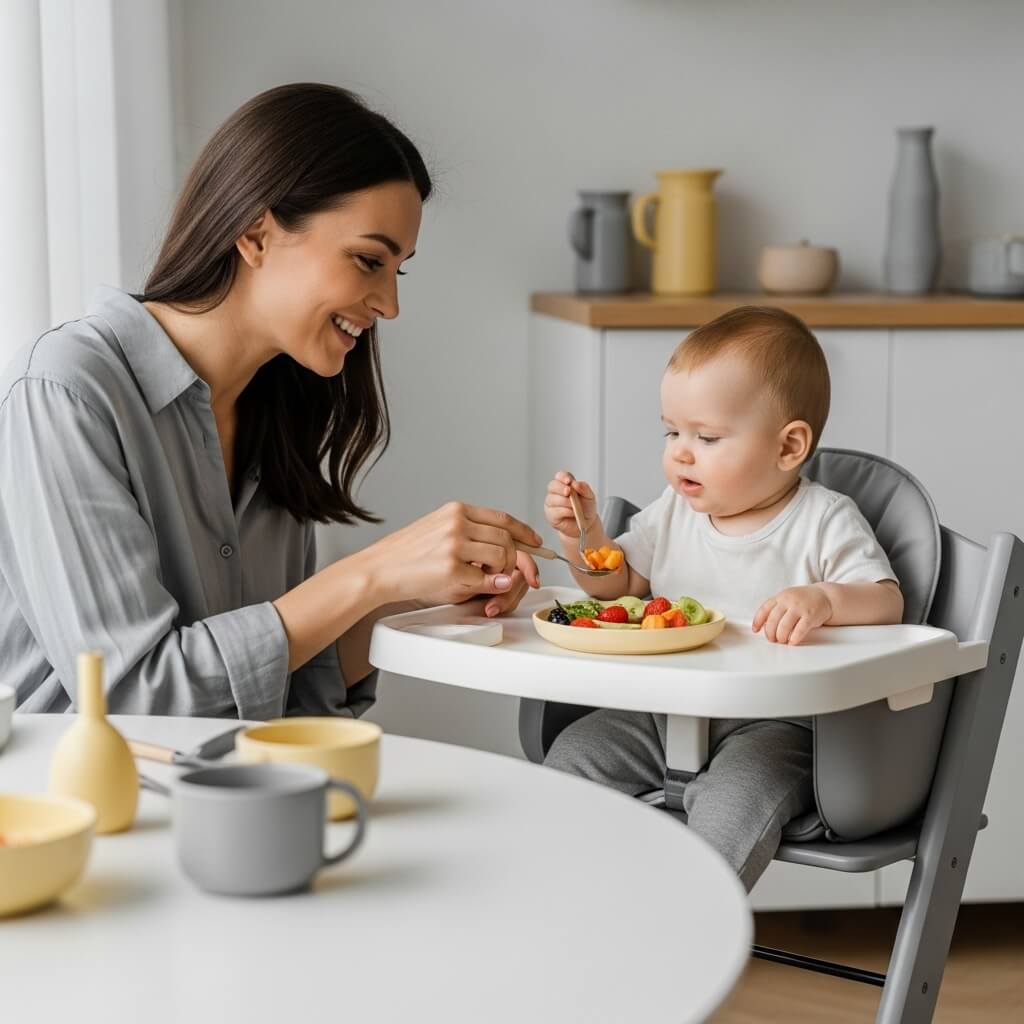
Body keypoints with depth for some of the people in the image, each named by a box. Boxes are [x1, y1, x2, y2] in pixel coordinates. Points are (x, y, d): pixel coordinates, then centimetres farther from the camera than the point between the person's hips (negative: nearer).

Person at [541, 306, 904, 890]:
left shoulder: (824, 521, -5)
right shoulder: (672, 515, 10)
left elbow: (888, 603, -13)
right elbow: (617, 585, 18)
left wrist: (824, 599, -33)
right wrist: (584, 536, -2)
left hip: (773, 721, -6)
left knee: (732, 799, -32)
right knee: (573, 753, -7)